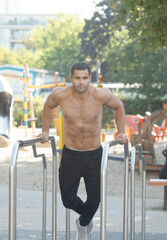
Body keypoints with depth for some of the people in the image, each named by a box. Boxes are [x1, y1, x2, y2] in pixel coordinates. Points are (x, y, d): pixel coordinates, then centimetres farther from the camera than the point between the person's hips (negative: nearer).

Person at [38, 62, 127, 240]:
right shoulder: (60, 95, -16)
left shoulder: (100, 95, -18)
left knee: (94, 199, 5)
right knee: (68, 199, 6)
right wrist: (45, 131, 10)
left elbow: (118, 106, 4)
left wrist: (121, 133, 3)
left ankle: (83, 224, 38)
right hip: (70, 154, 1)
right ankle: (86, 216, 41)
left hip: (94, 154, 0)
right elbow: (48, 106, 8)